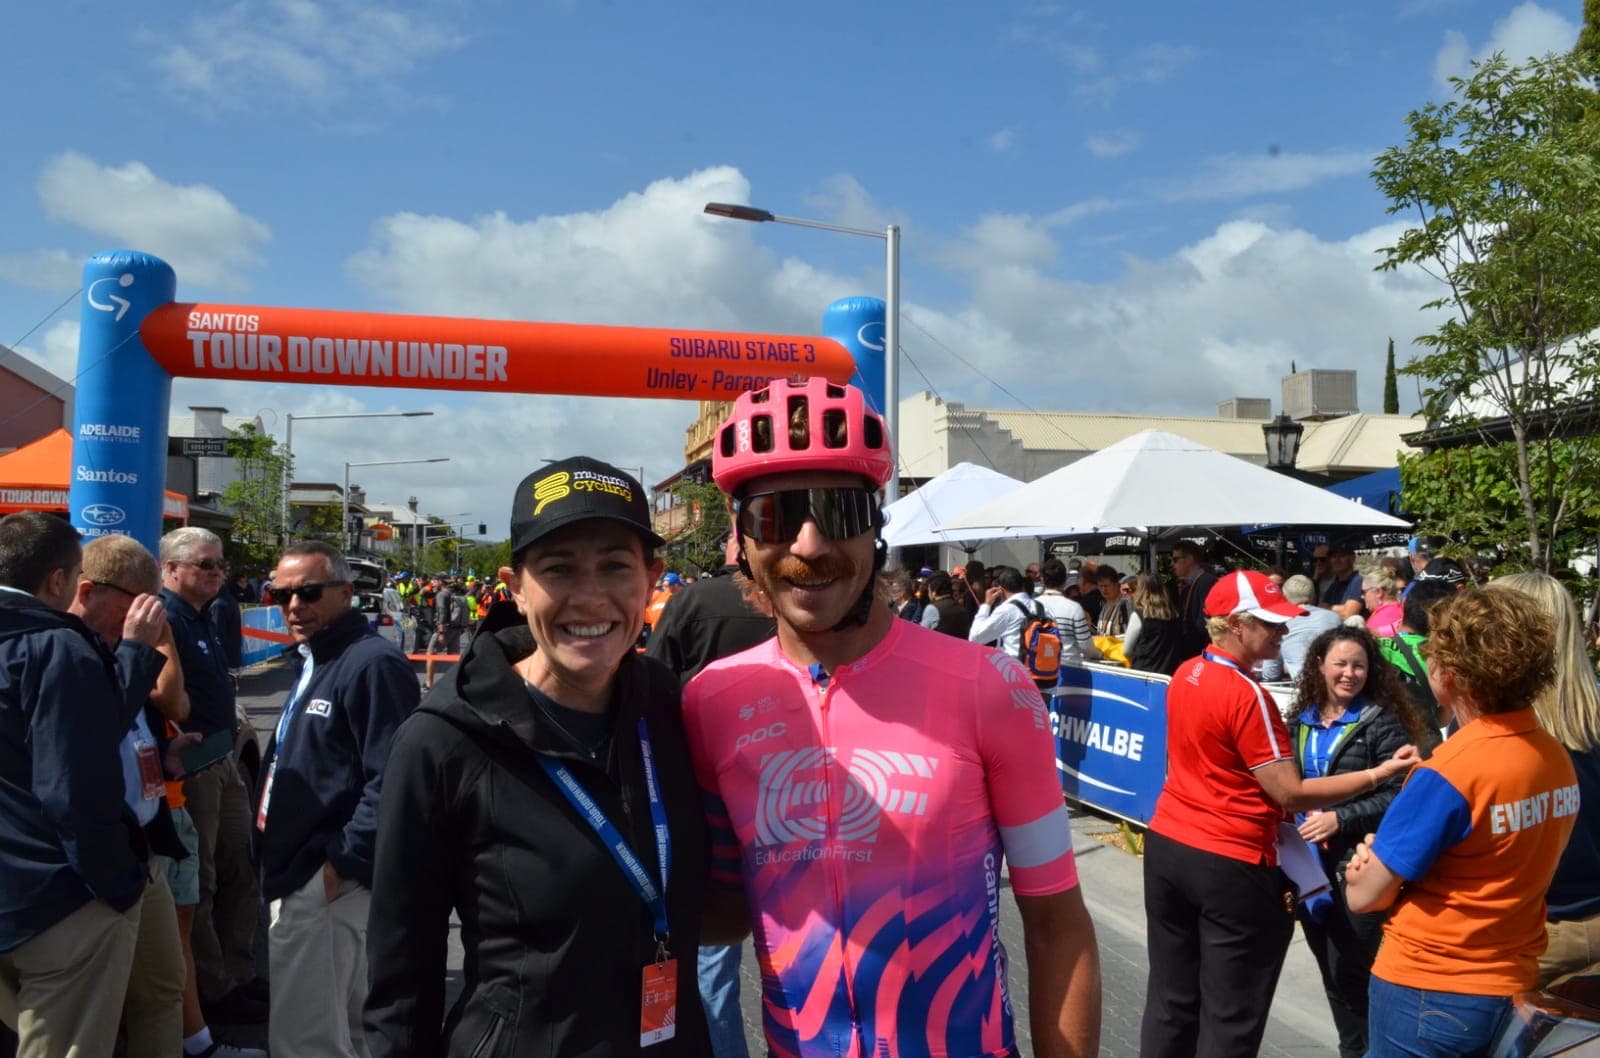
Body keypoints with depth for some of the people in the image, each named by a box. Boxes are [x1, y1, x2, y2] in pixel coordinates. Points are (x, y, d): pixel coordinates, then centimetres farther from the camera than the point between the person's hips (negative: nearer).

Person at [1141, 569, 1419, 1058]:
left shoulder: (1185, 675, 5)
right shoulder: (1246, 695, -19)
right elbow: (1291, 794, -18)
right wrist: (1380, 773, -16)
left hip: (1167, 847, 8)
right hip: (1232, 864, -7)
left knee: (1171, 1001, 16)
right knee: (1230, 1018, 7)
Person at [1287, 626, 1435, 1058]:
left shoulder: (1382, 722, -7)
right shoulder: (1303, 720, 9)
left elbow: (1396, 794, -12)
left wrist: (1340, 819, -18)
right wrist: (1295, 825, -3)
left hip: (1358, 865, -5)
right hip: (1309, 862, 6)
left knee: (1349, 972, -2)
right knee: (1329, 969, 14)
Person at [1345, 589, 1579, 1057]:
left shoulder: (1448, 775, -25)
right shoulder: (1558, 760, -2)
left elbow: (1363, 895, -19)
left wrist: (1369, 865, 2)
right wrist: (1392, 868, -4)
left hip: (1428, 994, -7)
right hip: (1514, 988, 7)